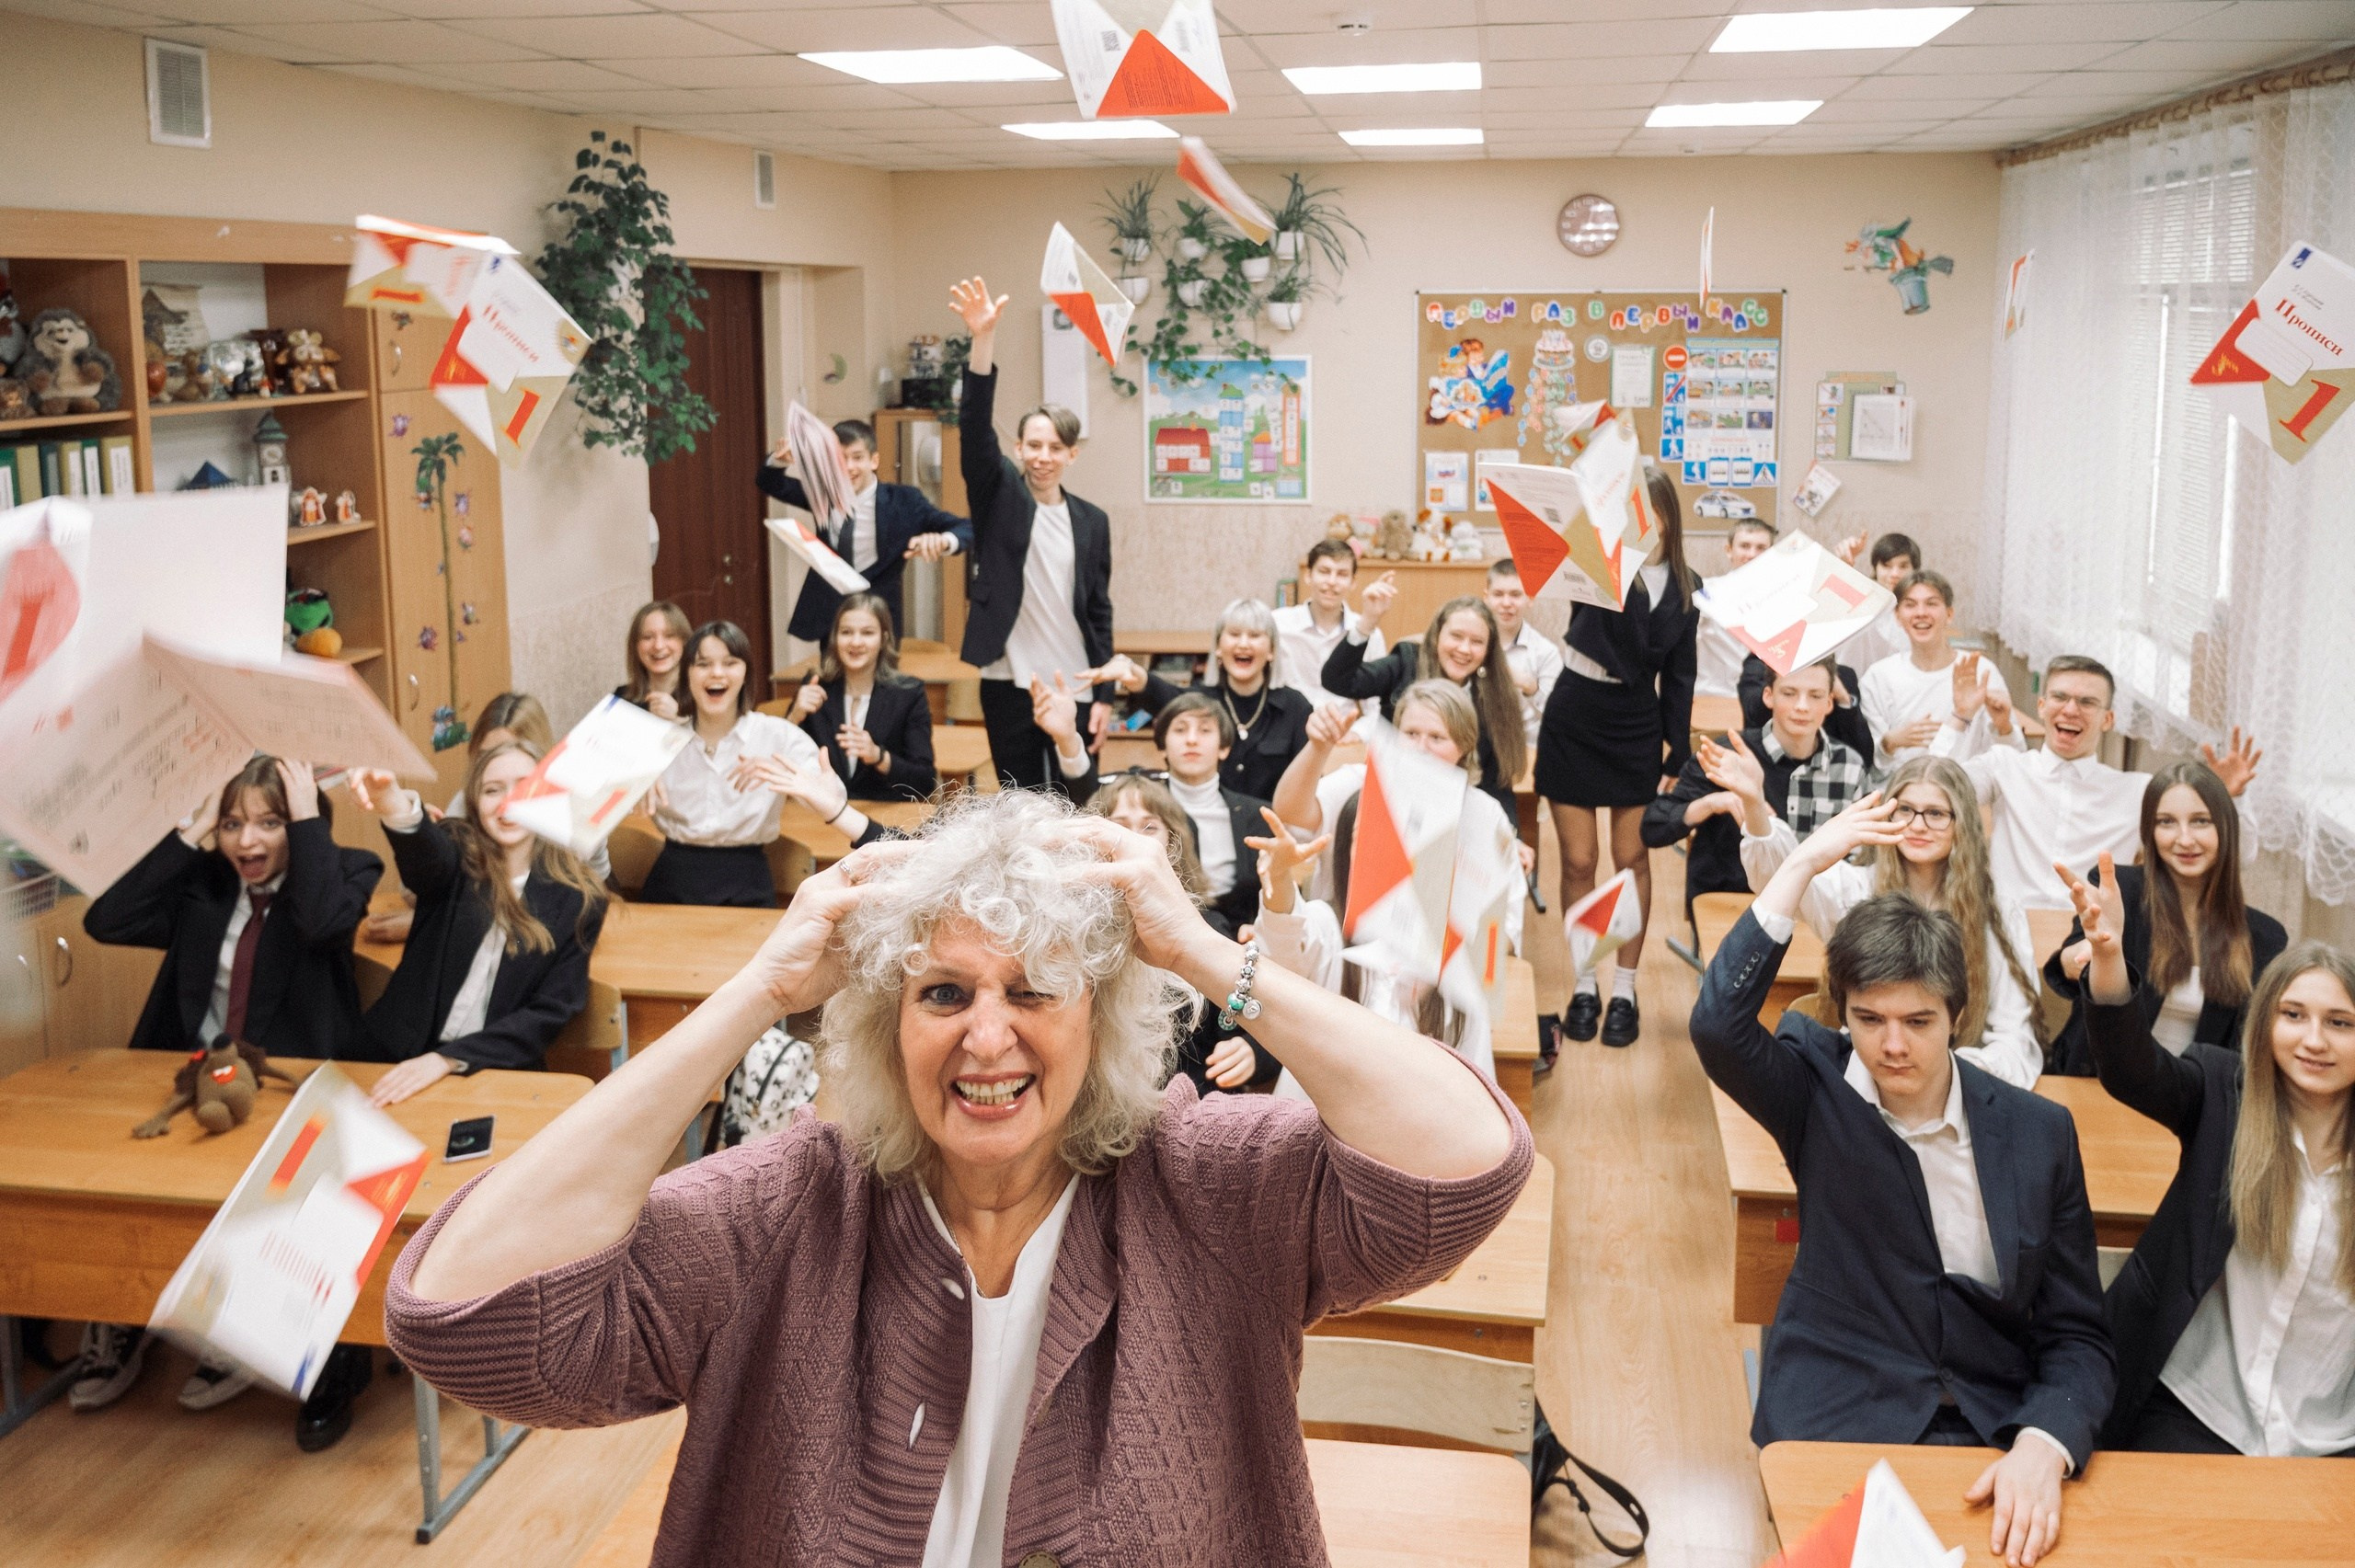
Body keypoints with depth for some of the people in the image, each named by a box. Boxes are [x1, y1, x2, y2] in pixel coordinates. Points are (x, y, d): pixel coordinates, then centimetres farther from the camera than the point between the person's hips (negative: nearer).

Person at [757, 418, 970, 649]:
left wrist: (942, 540, -42)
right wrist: (780, 459, -15)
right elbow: (769, 484, 9)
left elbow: (965, 528, -17)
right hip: (829, 619, 3)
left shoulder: (903, 501, -11)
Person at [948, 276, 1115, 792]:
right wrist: (984, 339, -30)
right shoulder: (999, 494, 1)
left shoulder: (1092, 520, 6)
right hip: (1009, 682, -2)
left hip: (1074, 687, 2)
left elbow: (1099, 611, 8)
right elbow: (976, 429, -16)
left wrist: (1104, 695, 3)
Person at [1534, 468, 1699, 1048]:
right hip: (1574, 721, -2)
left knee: (1632, 859, 7)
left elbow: (1679, 677, 5)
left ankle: (1625, 989, 19)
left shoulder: (1684, 588, 2)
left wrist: (1677, 758, 3)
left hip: (1637, 728, 2)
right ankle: (1585, 984, 18)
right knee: (1578, 862, 4)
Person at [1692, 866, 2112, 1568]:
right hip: (1836, 1424, -2)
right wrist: (1804, 864, -21)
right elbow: (1718, 1024, -24)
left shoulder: (2039, 1131, 1)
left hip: (1998, 1430, 2)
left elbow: (2078, 1337, 1)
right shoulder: (1818, 1093, -2)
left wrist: (2043, 1447, -20)